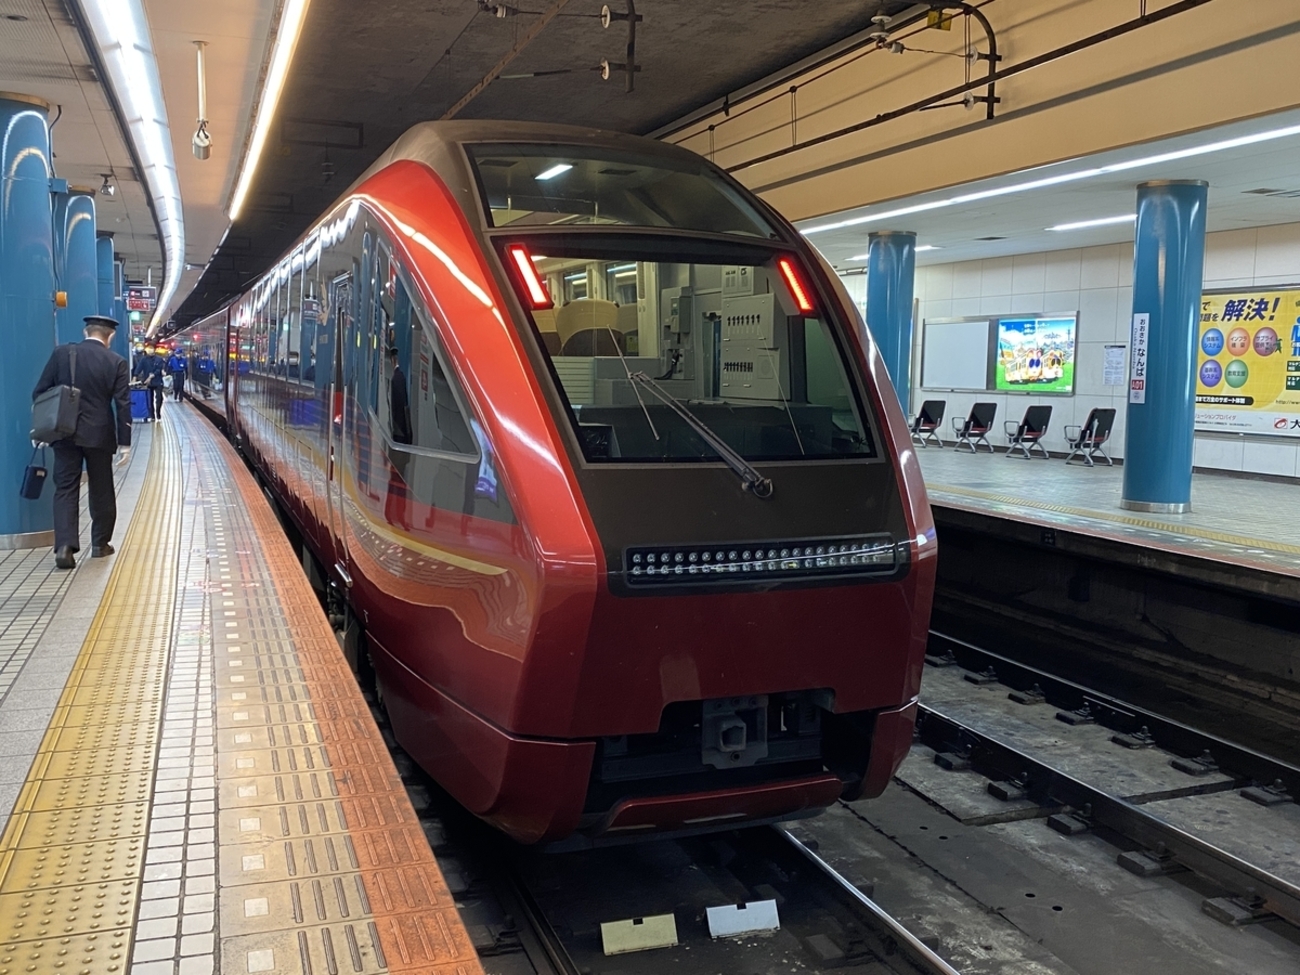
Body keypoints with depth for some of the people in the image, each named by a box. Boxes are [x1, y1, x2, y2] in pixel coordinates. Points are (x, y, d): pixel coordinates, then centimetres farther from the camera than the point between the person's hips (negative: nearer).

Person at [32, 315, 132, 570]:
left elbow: (40, 392, 1)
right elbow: (123, 404, -7)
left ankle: (64, 546, -10)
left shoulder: (61, 353, 0)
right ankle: (100, 543, 22)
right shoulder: (116, 362, -5)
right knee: (101, 490, 13)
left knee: (65, 489, 3)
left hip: (65, 433, 1)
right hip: (99, 434, -1)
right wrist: (124, 442, -4)